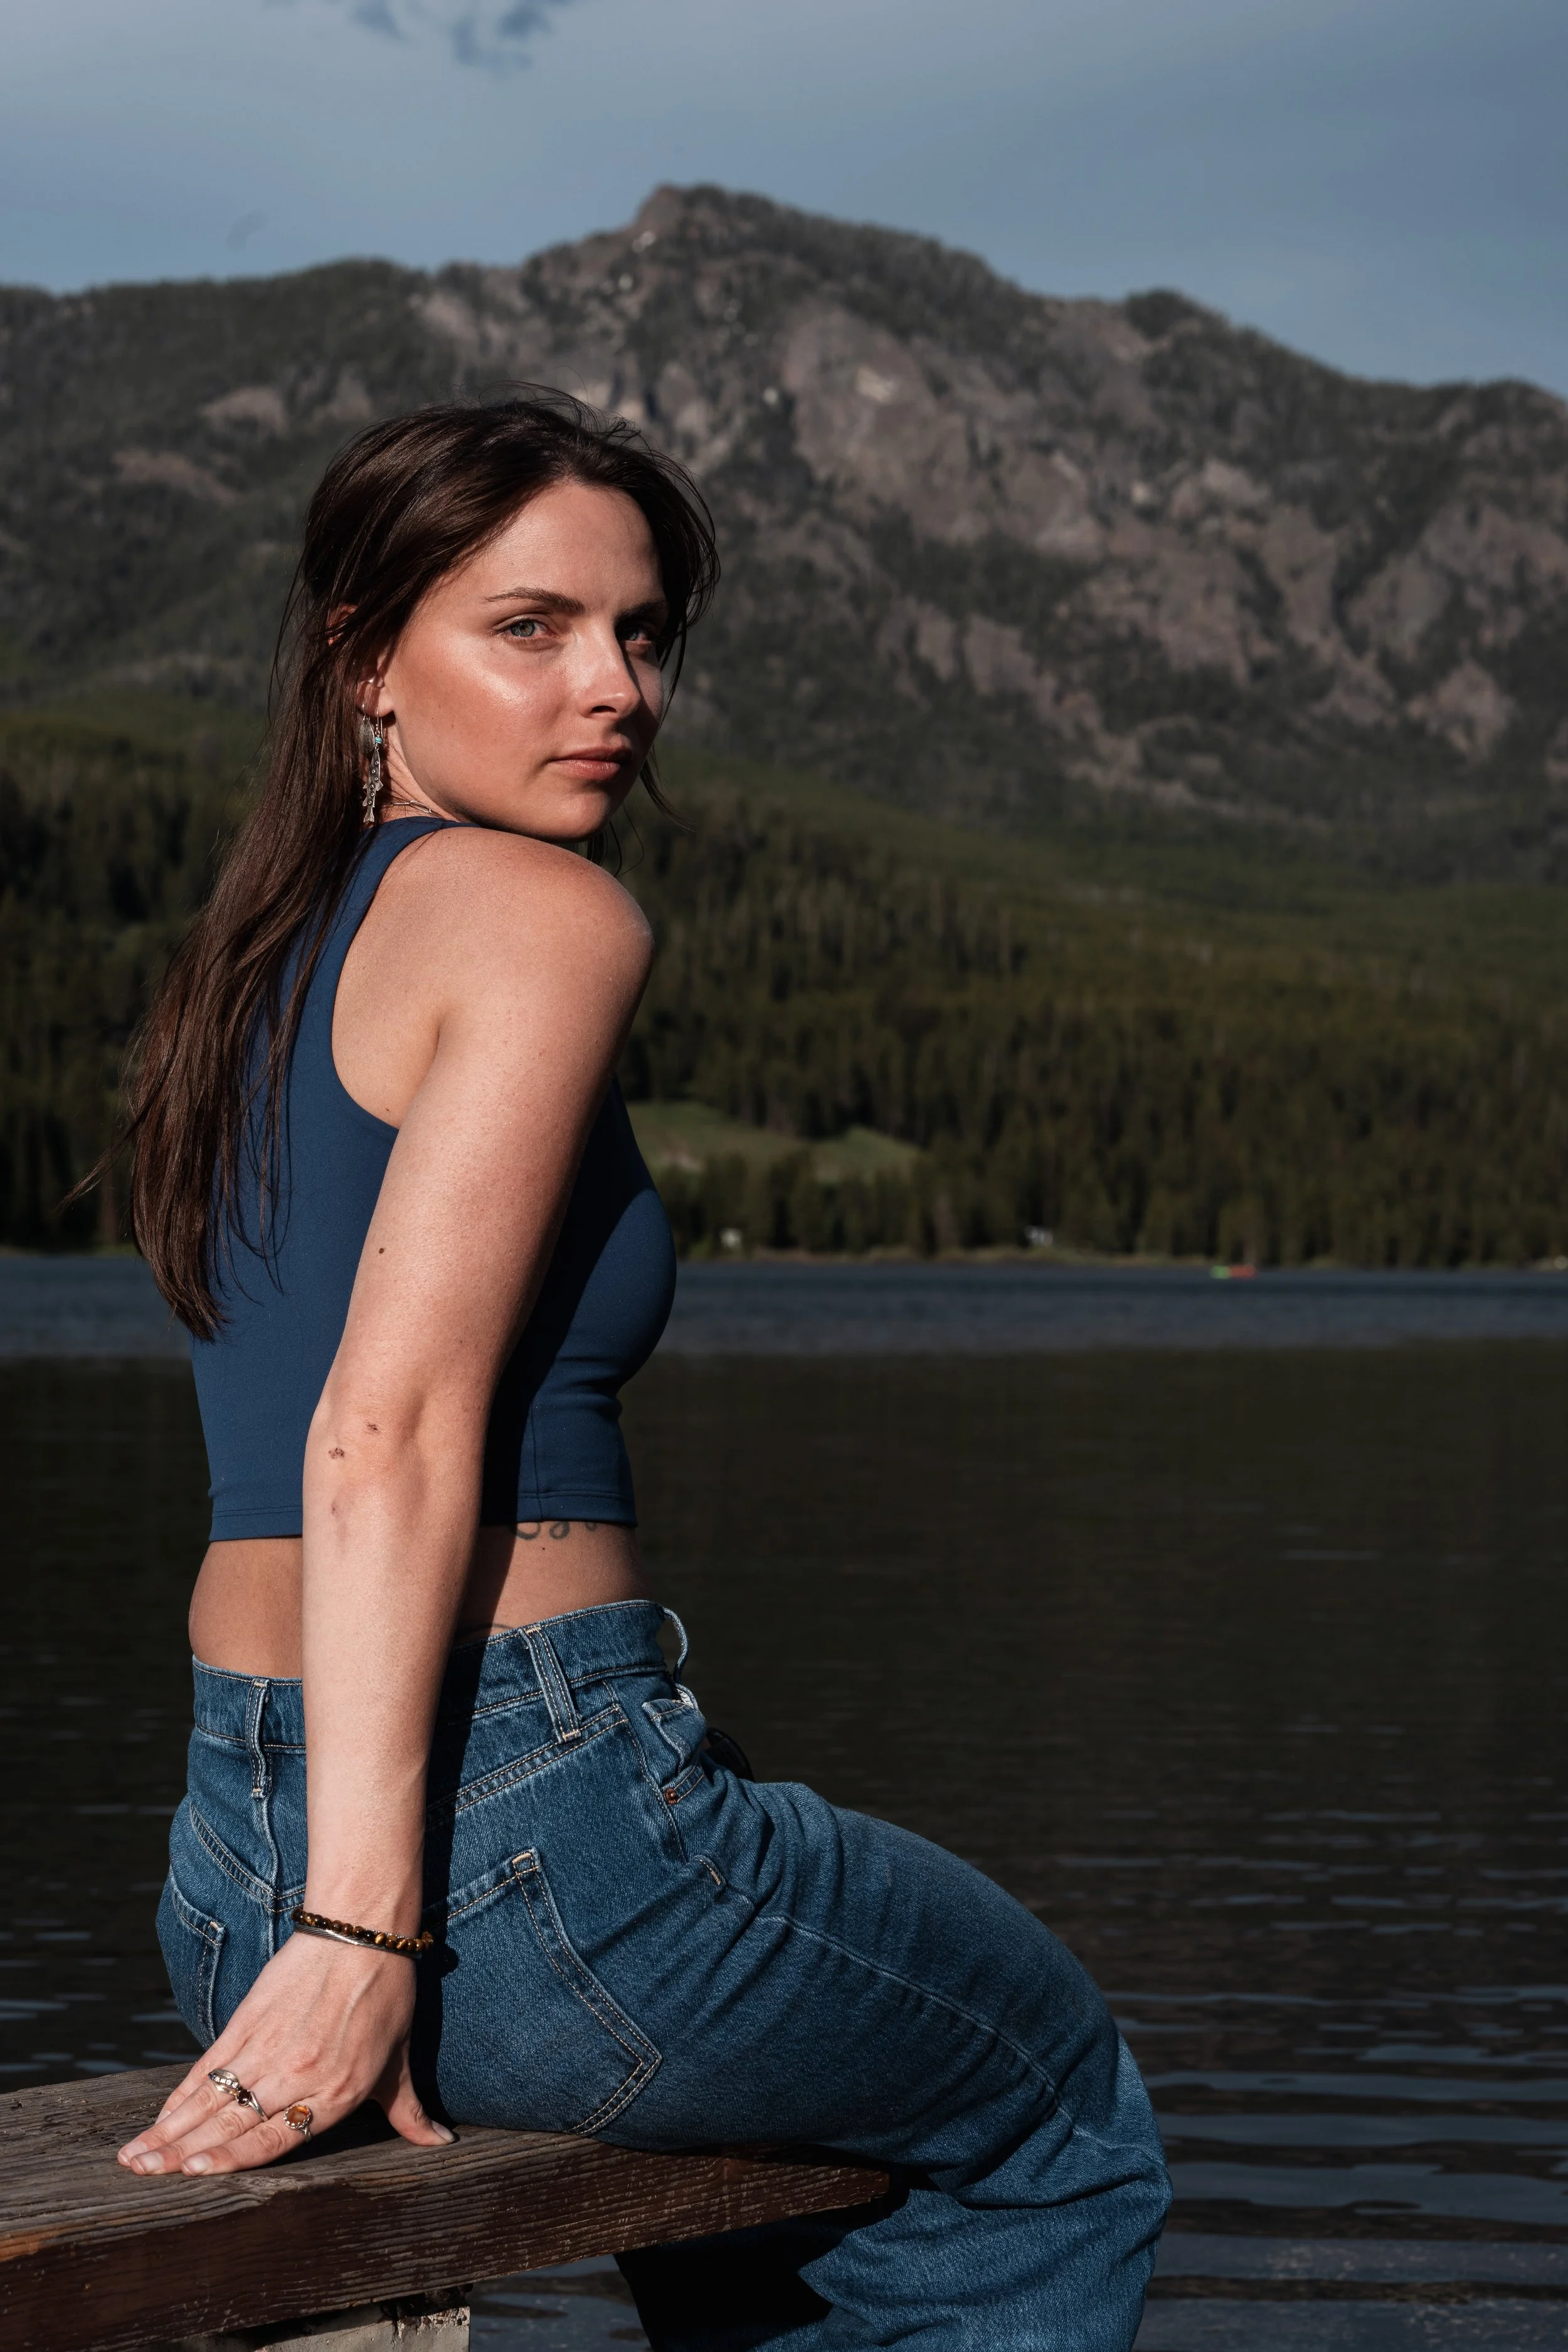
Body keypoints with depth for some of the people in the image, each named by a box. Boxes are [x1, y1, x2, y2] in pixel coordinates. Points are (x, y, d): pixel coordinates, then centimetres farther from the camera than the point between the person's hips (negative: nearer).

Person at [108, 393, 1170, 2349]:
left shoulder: (262, 943, 14)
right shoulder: (541, 912, -12)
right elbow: (391, 1433, -22)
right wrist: (367, 1923, -24)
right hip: (527, 1842, -8)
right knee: (1060, 2123, 21)